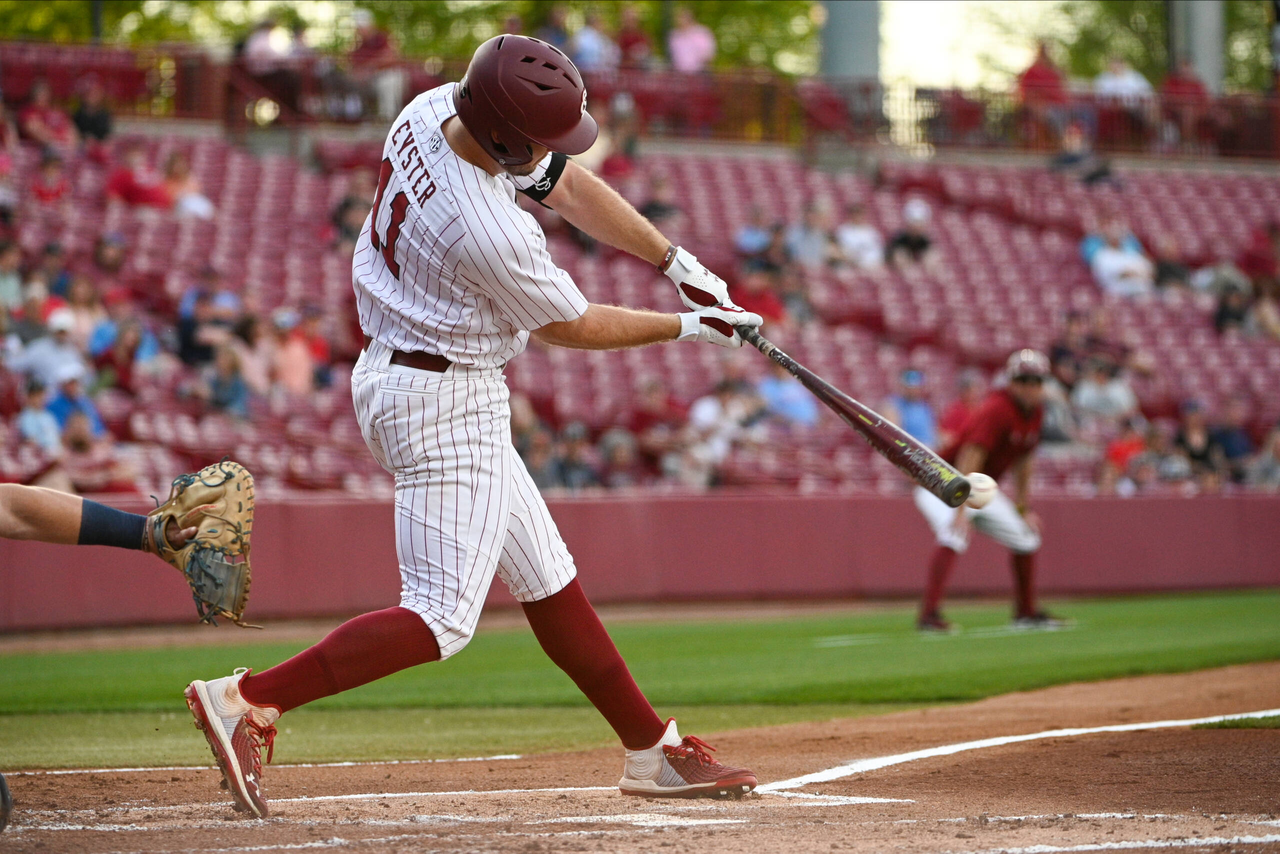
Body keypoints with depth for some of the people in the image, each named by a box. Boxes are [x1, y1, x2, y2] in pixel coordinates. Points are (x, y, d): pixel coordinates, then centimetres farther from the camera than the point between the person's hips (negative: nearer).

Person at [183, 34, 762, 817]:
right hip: (448, 403, -10)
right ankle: (250, 700, -13)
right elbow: (571, 327, -11)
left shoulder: (434, 108, -7)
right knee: (444, 618, -8)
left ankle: (653, 750, 24)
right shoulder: (490, 233, -30)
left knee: (547, 577, 15)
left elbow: (569, 186, 6)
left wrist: (680, 263, 5)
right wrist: (693, 327, 2)